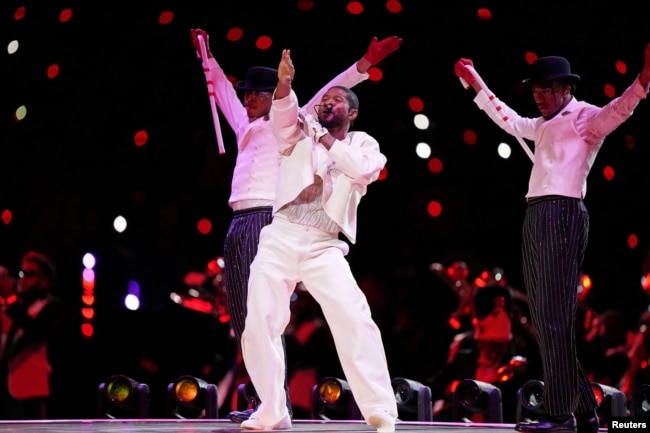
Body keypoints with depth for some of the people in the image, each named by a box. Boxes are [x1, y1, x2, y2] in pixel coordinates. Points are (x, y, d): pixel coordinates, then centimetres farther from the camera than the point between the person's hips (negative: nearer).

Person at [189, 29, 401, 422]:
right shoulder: (246, 128, 23)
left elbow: (327, 96, -4)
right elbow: (223, 89, 38)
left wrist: (365, 64, -12)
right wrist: (208, 56, 48)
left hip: (265, 220, -8)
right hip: (238, 223, 8)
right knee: (242, 315, 6)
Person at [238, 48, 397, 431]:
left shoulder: (363, 145, 12)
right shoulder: (301, 131, 14)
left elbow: (363, 169, -12)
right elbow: (284, 111, -9)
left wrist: (325, 139, -13)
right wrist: (284, 83, -29)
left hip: (323, 247, -2)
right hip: (280, 239, 2)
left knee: (355, 320, -18)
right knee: (259, 326, -5)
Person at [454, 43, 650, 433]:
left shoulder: (585, 118, -1)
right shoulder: (545, 126, 25)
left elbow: (619, 110, -20)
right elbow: (509, 120, 42)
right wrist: (475, 84, 47)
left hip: (562, 215, -9)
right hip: (536, 218, 9)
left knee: (555, 315, -12)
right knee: (546, 317, 9)